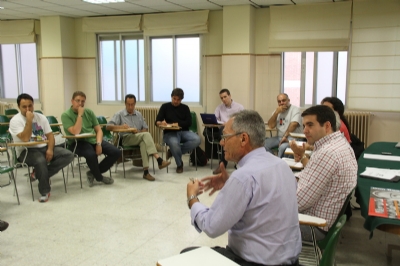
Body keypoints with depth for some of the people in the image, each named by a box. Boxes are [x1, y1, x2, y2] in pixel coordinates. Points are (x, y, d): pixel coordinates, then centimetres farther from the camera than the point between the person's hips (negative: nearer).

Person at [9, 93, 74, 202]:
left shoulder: (41, 117, 9)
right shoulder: (15, 120, -8)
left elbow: (50, 135, 6)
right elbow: (25, 139, -21)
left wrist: (50, 149, -13)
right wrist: (29, 120, -22)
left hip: (44, 148, 6)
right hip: (26, 151, -5)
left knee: (69, 155, -16)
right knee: (40, 160, -40)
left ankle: (39, 174, -9)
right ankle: (44, 192, -18)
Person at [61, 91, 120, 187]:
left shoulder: (89, 112, 9)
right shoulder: (66, 115, -6)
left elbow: (99, 130, 7)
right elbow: (76, 132, -20)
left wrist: (98, 144, -11)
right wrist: (80, 115, -17)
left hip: (93, 140, 6)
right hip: (78, 143, -5)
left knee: (116, 152, -13)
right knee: (91, 154, -38)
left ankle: (93, 173, 4)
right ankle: (99, 177, -5)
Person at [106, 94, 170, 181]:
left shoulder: (139, 114, 23)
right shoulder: (119, 114, 10)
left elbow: (145, 129, 21)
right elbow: (108, 126, 0)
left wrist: (138, 132, -3)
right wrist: (120, 126, -18)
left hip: (139, 138, 4)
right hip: (126, 139, -4)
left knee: (143, 143, -38)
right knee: (146, 135, -34)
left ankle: (146, 171, -45)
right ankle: (159, 160, -47)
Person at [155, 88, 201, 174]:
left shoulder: (185, 108, 16)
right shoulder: (165, 106, 11)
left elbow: (189, 122, 4)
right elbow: (157, 121, 3)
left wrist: (178, 124, -14)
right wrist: (161, 123, -21)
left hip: (183, 132, 3)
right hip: (170, 133, -3)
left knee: (197, 139, -30)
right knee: (174, 143, -39)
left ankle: (173, 152, -12)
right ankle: (179, 165, -10)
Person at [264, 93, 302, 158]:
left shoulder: (295, 109, -5)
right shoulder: (277, 111, 13)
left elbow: (293, 124, -21)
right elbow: (271, 126, 2)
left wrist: (285, 137, -30)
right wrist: (276, 112, -9)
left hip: (293, 137, -6)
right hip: (279, 137, 6)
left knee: (283, 147, -35)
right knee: (264, 144, -16)